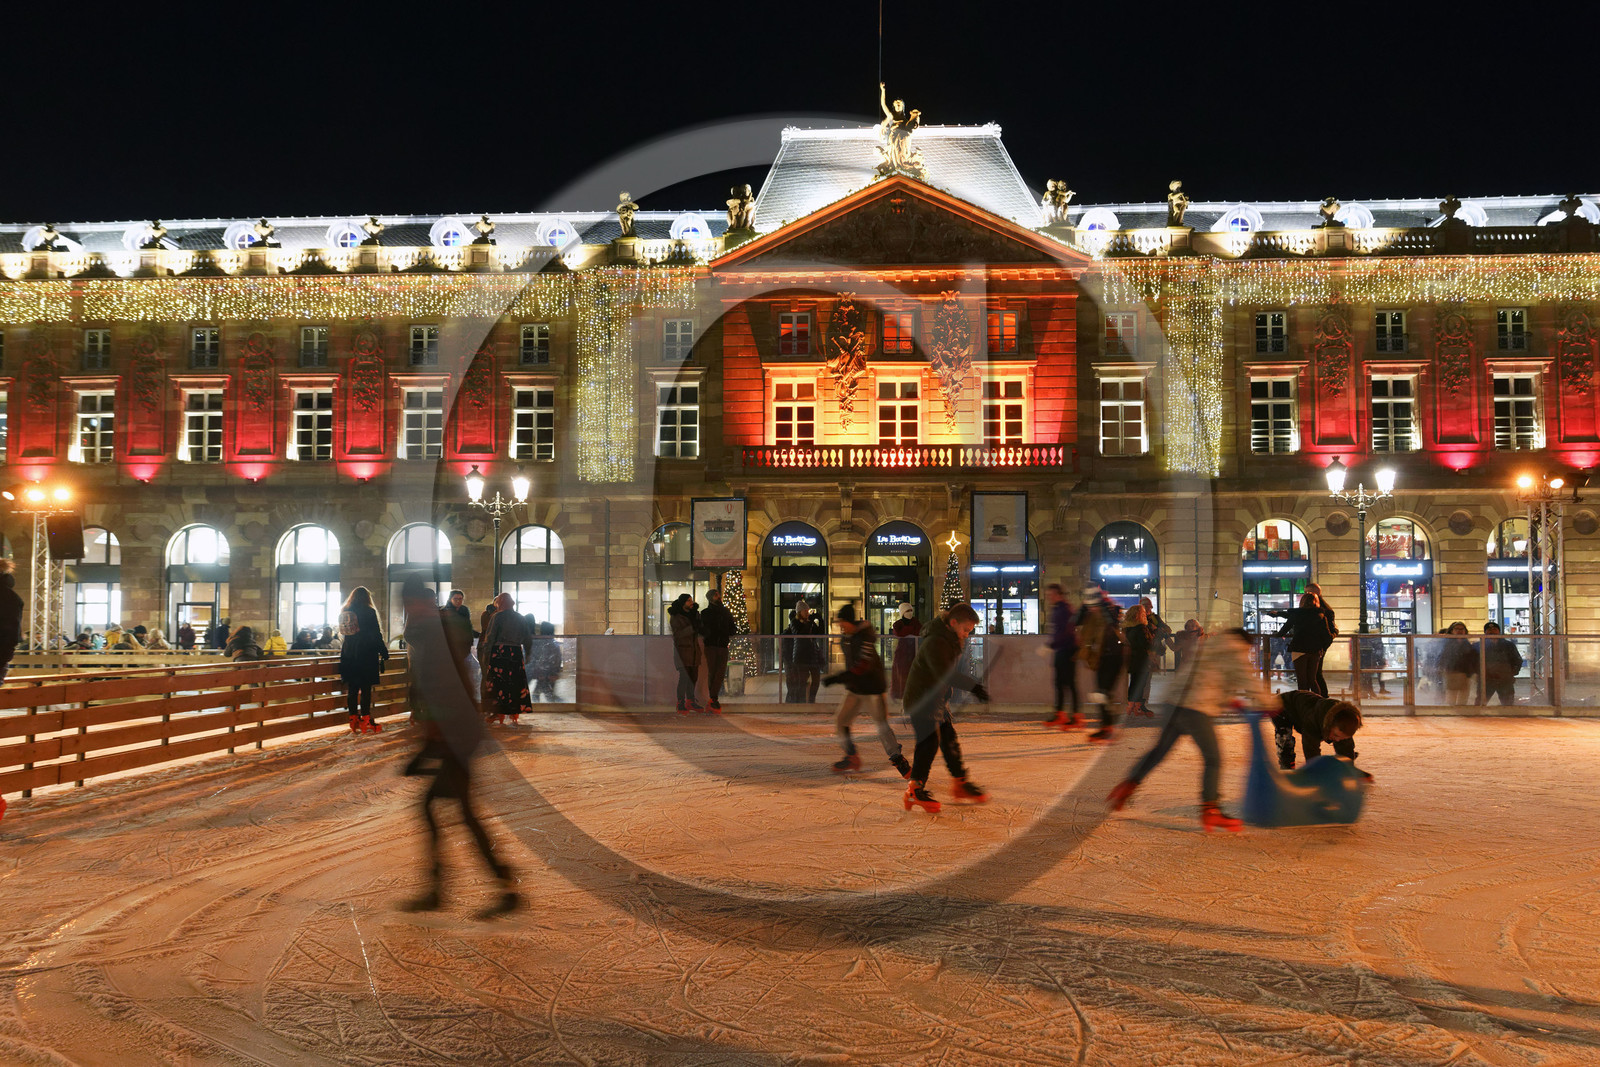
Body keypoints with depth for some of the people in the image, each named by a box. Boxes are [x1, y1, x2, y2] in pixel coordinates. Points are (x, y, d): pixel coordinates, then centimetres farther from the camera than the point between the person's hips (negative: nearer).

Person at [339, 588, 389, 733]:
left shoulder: (344, 613, 8)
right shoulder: (369, 612, -9)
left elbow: (342, 635, 16)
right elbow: (376, 635, -9)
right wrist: (384, 652, -1)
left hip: (349, 656, 5)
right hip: (366, 655, -5)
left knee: (352, 689, 7)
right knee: (366, 689, -3)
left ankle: (354, 721, 9)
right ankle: (366, 721, -4)